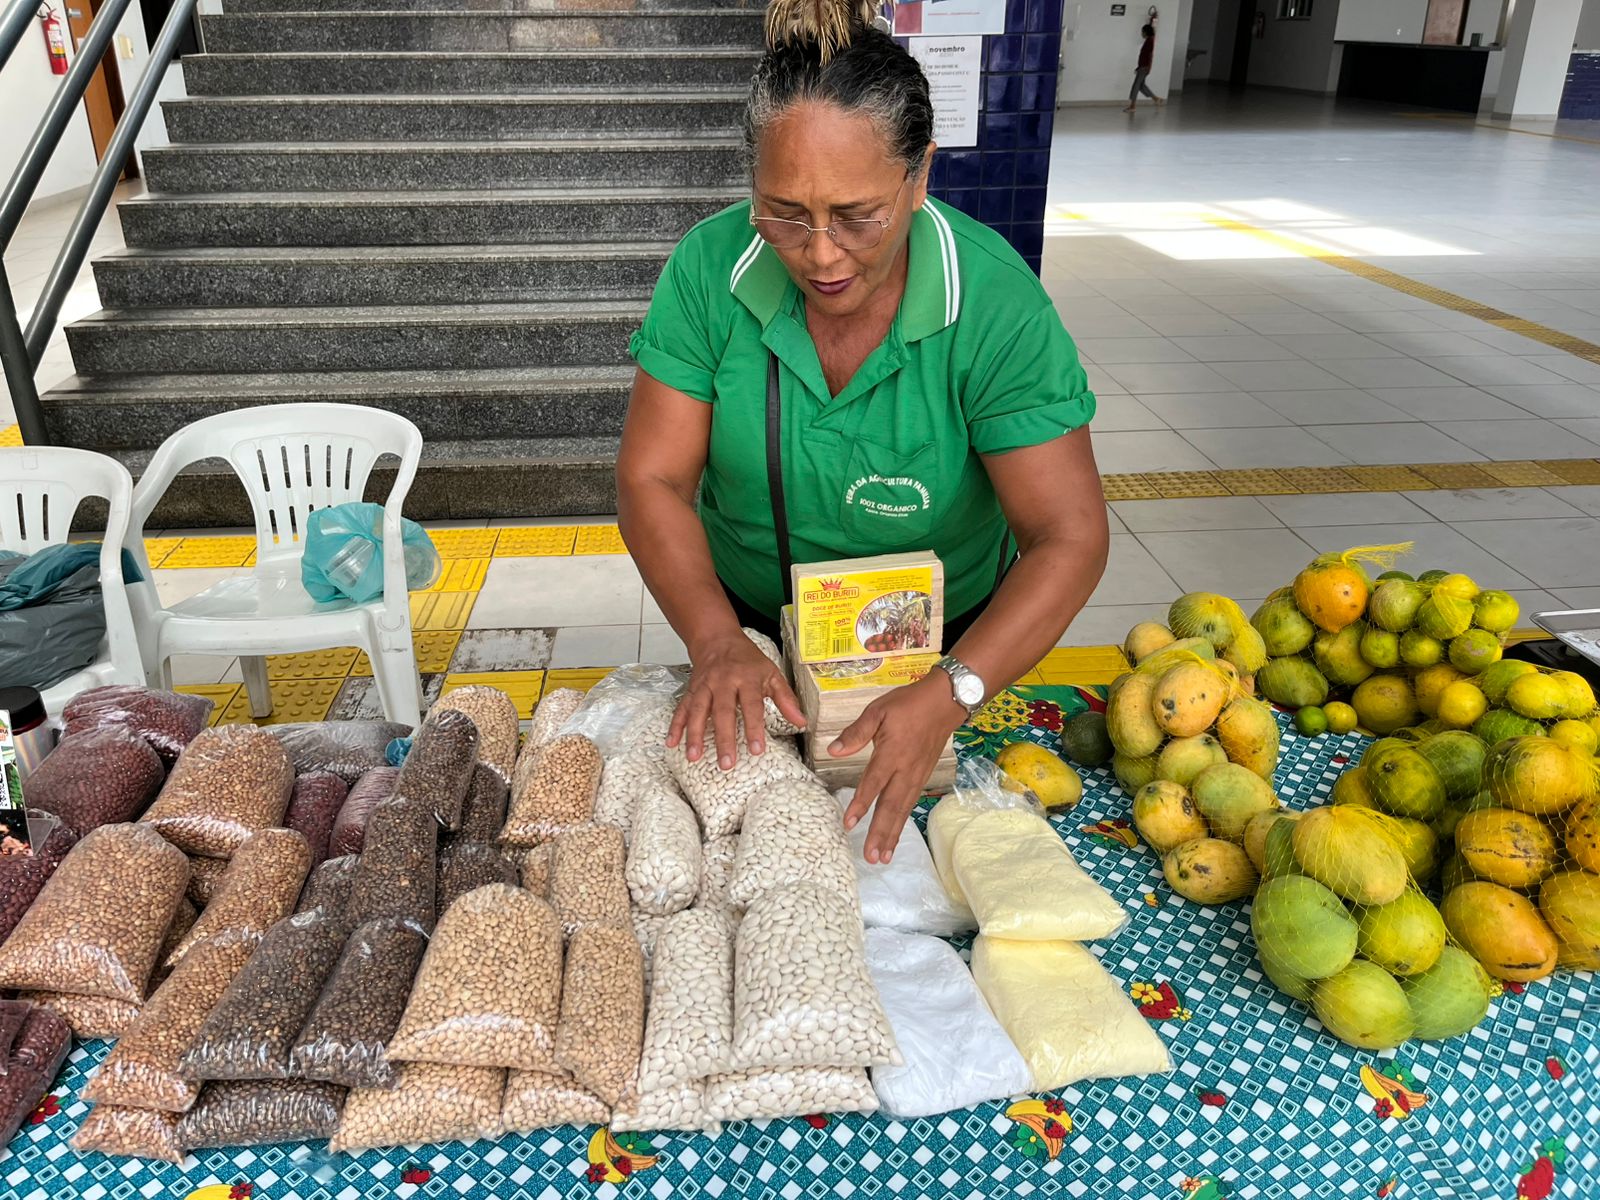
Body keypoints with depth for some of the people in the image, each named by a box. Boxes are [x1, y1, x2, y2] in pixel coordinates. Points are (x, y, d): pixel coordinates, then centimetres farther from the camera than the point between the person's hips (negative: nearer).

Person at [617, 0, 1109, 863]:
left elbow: (1069, 537, -27)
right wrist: (716, 643, -34)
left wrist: (949, 696, -40)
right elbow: (652, 480, -18)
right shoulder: (709, 269, -20)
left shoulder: (997, 305, -27)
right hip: (746, 623, 2)